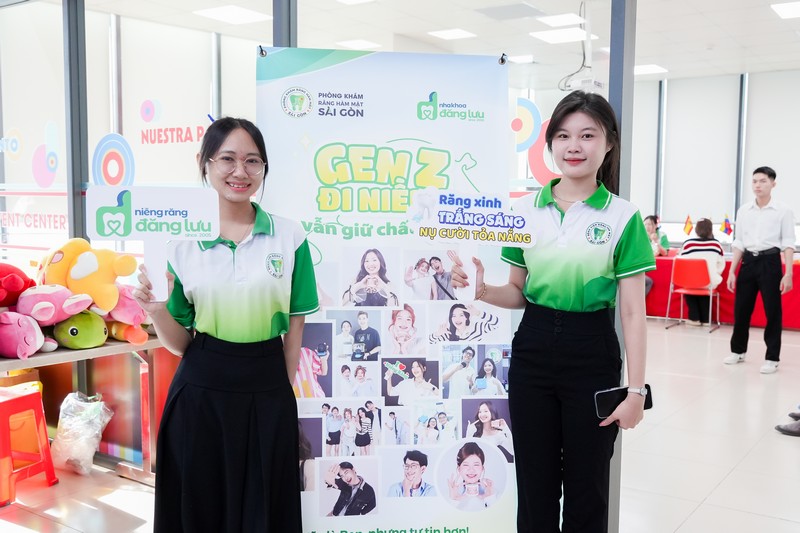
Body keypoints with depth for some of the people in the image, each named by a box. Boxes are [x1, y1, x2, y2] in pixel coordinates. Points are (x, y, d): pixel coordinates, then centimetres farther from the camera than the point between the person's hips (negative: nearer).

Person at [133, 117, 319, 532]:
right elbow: (179, 343, 2)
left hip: (266, 392, 0)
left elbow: (295, 328, 3)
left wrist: (284, 393, 4)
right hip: (201, 390, 1)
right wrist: (157, 311, -16)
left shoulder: (289, 236, -2)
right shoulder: (183, 240, -1)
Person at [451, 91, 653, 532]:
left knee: (586, 490, 10)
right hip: (532, 350, 3)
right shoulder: (525, 209, 4)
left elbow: (632, 312, -6)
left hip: (592, 354, -2)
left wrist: (635, 389, -9)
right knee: (534, 487, 13)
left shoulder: (623, 217, -5)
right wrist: (483, 290, -10)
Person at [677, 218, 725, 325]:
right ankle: (705, 319, 31)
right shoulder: (716, 244, -3)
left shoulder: (688, 243, -8)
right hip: (709, 283, 1)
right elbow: (721, 265, 7)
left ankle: (694, 318, 27)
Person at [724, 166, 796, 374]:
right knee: (741, 309, 9)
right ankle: (738, 350, 26)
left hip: (770, 262, -3)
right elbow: (738, 243, 10)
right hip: (748, 262, 3)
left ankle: (772, 358, 11)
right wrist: (731, 271, 6)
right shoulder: (743, 210, 7)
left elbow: (788, 244, -5)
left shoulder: (783, 211, -3)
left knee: (773, 311, 1)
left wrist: (788, 273, -12)